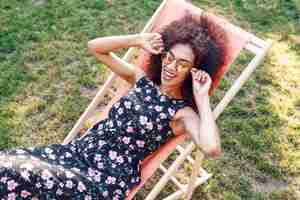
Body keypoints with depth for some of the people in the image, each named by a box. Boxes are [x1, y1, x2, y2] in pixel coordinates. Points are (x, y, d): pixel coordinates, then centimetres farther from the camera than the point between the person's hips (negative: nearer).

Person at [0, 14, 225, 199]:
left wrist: (202, 97, -16)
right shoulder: (142, 80, 10)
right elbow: (94, 47, 12)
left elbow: (212, 148, -26)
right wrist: (139, 40, 2)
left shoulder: (182, 112, -5)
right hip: (79, 150, 6)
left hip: (107, 181, -6)